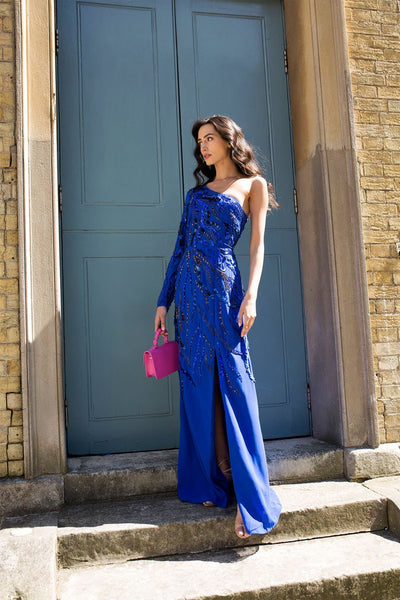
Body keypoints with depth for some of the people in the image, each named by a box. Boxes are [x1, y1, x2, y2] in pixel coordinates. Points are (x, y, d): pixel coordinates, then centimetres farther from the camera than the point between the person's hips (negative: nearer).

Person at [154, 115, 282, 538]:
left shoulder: (253, 184, 9)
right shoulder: (196, 192, 20)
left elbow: (257, 245, 0)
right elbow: (180, 247, 16)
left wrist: (251, 295, -13)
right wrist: (164, 299, 10)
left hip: (222, 287, -5)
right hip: (188, 290, 5)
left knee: (232, 386, -6)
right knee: (199, 388, 5)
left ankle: (249, 495, 3)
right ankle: (212, 482, 18)